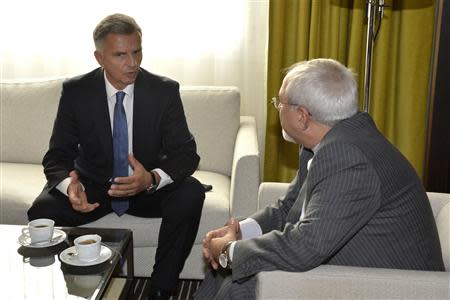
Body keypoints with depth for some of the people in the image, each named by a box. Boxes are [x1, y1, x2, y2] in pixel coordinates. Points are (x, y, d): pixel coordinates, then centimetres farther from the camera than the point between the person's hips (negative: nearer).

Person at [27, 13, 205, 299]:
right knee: (43, 211, -27)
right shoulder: (75, 91, -9)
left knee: (191, 193, -29)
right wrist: (69, 184, -33)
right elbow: (57, 155, -8)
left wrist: (152, 179, -35)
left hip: (147, 186, 0)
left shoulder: (165, 90, -11)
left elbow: (186, 153, -12)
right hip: (92, 186, 1)